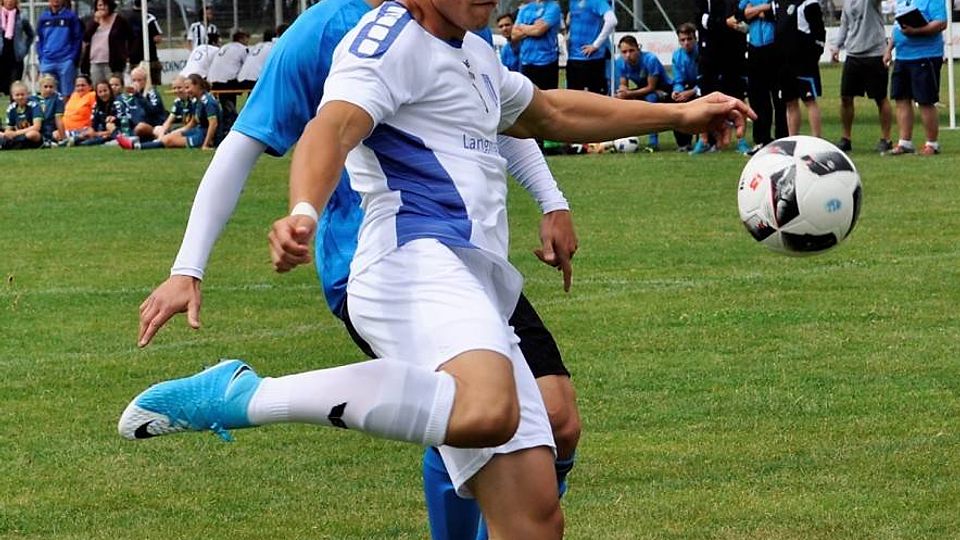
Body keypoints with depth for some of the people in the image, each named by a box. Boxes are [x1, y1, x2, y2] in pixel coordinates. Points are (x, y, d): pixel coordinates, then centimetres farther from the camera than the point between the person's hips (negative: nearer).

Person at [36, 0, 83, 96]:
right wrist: (41, 57, 3)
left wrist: (73, 58, -6)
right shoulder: (43, 17, 11)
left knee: (67, 94, -4)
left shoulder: (71, 16, 2)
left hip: (66, 62, -3)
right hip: (47, 62, 3)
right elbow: (39, 40, 14)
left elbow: (78, 38, 1)